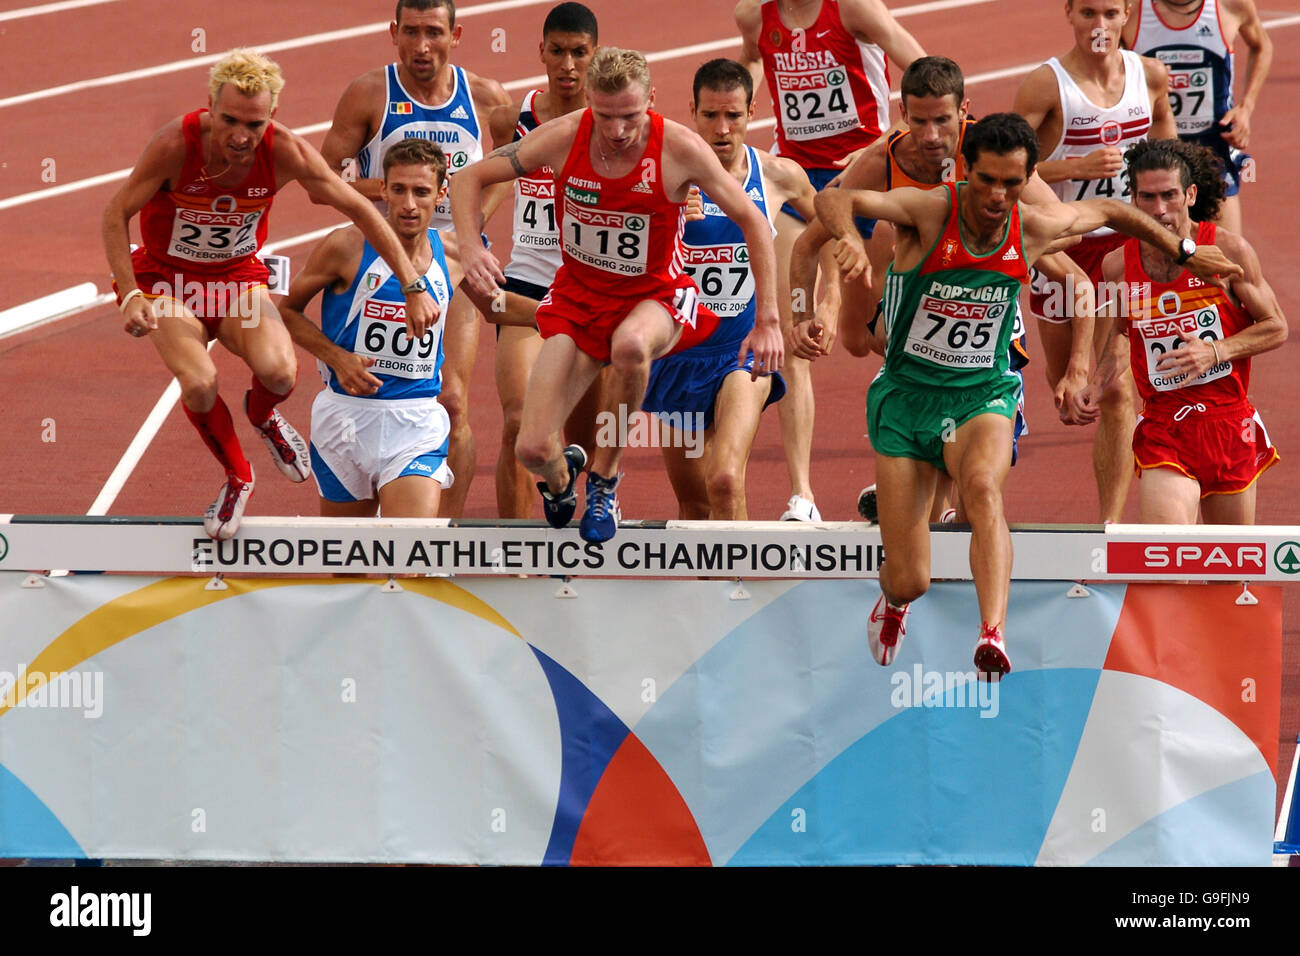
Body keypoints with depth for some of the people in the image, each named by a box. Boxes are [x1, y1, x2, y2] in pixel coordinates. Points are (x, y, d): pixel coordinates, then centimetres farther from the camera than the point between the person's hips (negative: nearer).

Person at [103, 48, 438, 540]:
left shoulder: (283, 150, -22)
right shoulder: (176, 144, -28)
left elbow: (359, 210, -12)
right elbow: (116, 214, -15)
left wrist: (413, 287, -13)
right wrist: (130, 296, -25)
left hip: (239, 278, 1)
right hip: (167, 278, -1)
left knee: (279, 372, -27)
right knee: (198, 384, -27)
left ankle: (262, 414, 14)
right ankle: (236, 477, 5)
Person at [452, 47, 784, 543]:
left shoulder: (680, 149, -20)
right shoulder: (564, 138, -16)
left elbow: (752, 222, -9)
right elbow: (468, 179, -5)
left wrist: (767, 320, -12)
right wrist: (470, 248, -24)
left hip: (654, 298, -2)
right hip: (577, 297, 2)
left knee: (631, 345, -41)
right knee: (532, 450, -12)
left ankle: (603, 479, -15)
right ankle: (560, 478, 31)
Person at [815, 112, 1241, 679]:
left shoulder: (1033, 229, -5)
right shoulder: (929, 213, -16)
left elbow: (1109, 213, 17)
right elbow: (832, 200, -28)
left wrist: (1185, 254, 25)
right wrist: (847, 238, -50)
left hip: (983, 396, 1)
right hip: (907, 397, -1)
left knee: (983, 485, -37)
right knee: (910, 582, -3)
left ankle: (993, 636, -50)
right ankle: (892, 604, 38)